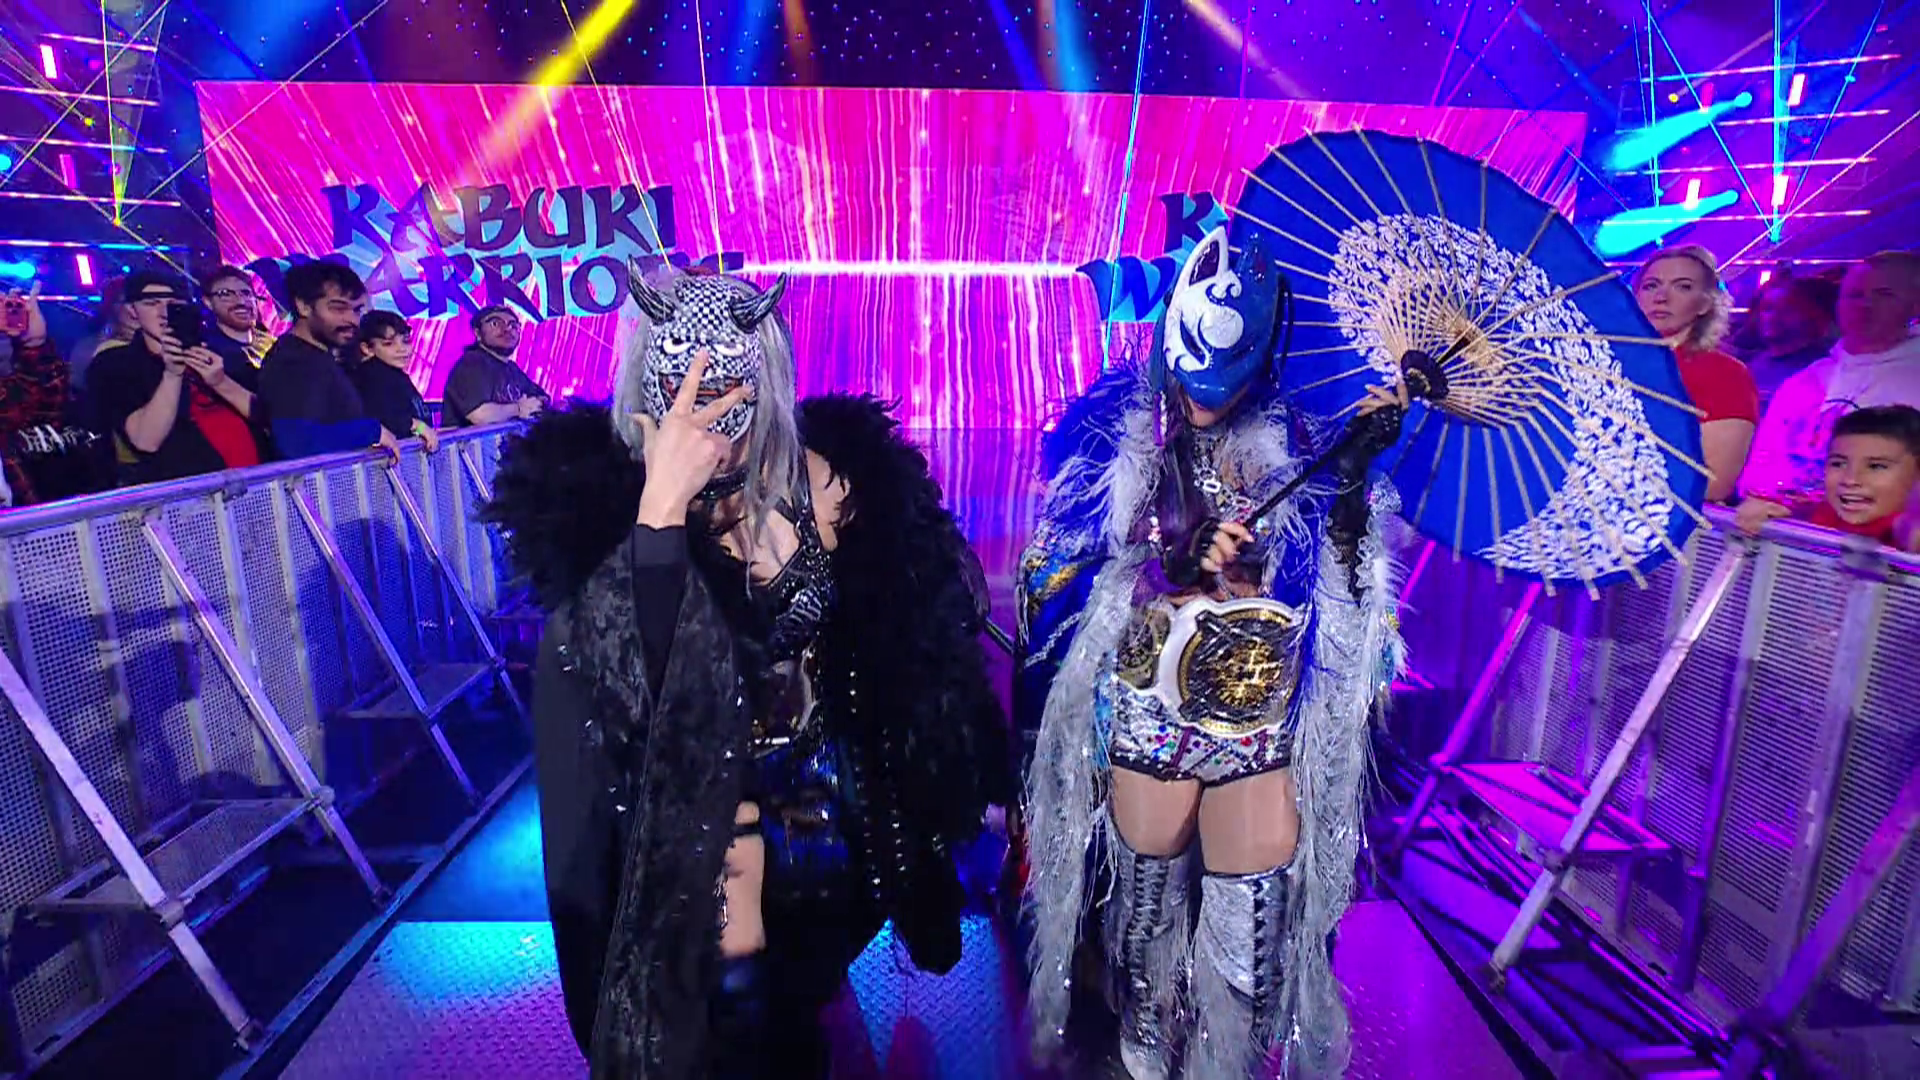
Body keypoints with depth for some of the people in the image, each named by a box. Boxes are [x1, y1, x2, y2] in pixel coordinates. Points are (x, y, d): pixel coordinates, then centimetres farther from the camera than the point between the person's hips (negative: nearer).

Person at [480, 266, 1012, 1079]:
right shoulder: (600, 490, -17)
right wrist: (665, 500, -35)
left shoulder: (816, 479, -12)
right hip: (680, 821, -2)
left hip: (818, 807, 3)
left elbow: (880, 653, -4)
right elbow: (635, 669, -30)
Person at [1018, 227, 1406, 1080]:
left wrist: (1356, 471, -15)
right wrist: (1170, 568, -21)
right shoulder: (1117, 434, -4)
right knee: (1148, 902, 17)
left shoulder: (1288, 443, 1)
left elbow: (1341, 582, -4)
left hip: (1262, 724, 1)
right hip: (1149, 716, -1)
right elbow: (1056, 581, -8)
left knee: (1256, 930, 7)